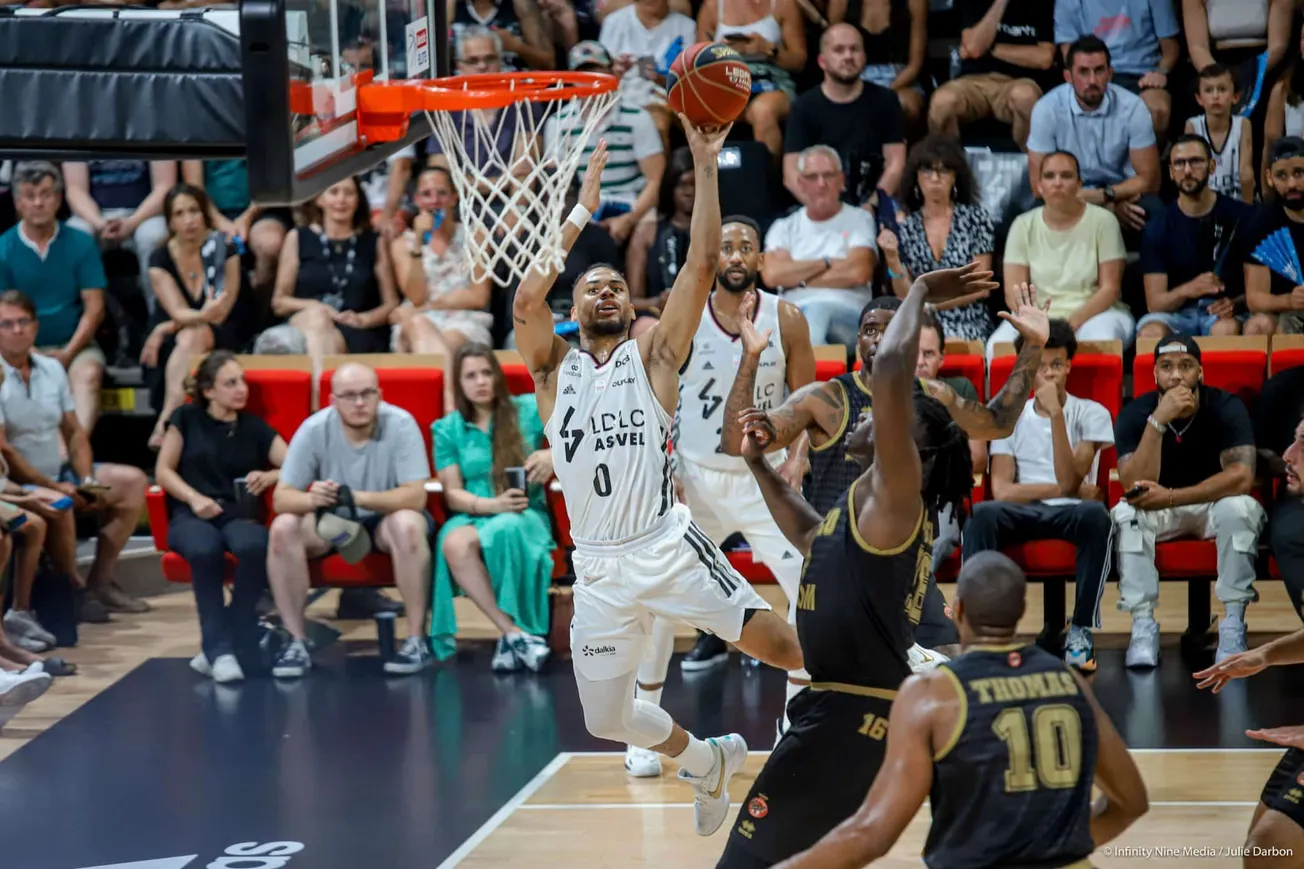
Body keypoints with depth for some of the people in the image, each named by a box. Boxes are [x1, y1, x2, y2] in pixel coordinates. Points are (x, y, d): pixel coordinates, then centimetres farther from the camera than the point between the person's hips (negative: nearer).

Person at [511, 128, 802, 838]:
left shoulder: (653, 355, 6)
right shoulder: (554, 368, 9)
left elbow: (700, 267, -5)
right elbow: (526, 302, -11)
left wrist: (705, 166, -11)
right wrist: (583, 209, -12)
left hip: (670, 549, -3)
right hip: (599, 569, 3)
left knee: (775, 644, -20)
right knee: (607, 720, 11)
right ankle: (706, 764, 38)